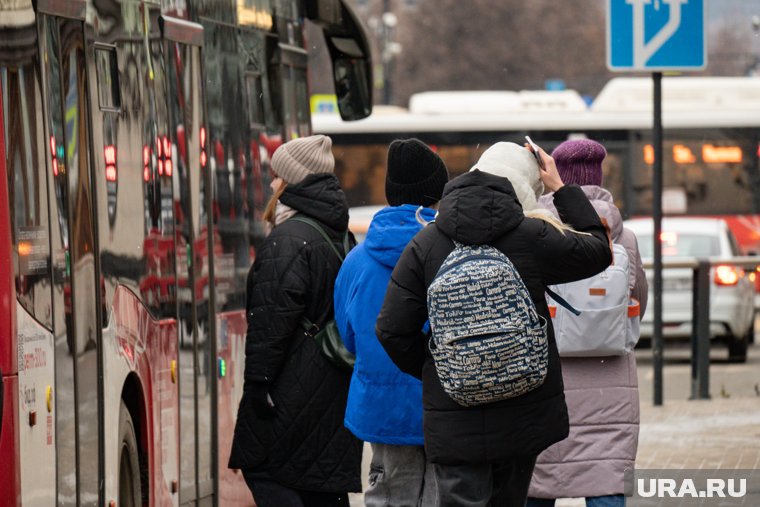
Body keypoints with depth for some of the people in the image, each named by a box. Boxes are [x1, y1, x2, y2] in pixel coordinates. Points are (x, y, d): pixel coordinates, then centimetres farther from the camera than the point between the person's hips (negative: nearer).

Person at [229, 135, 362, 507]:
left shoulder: (287, 240, -15)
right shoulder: (341, 239, 16)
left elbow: (273, 319, -20)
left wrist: (258, 380, -18)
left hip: (294, 389, -9)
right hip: (337, 388, 9)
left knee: (262, 469, -3)